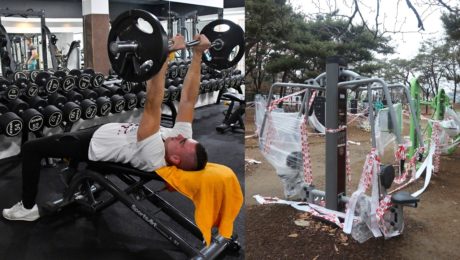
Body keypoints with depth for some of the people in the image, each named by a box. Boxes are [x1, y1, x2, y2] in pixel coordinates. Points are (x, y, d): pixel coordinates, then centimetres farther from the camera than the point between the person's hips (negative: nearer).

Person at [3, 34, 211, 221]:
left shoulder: (153, 155, -42)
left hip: (92, 145, -8)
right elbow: (188, 98, -21)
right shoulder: (181, 139, -21)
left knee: (30, 148, 4)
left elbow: (152, 105, -52)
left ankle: (28, 208, 18)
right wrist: (198, 54, -26)